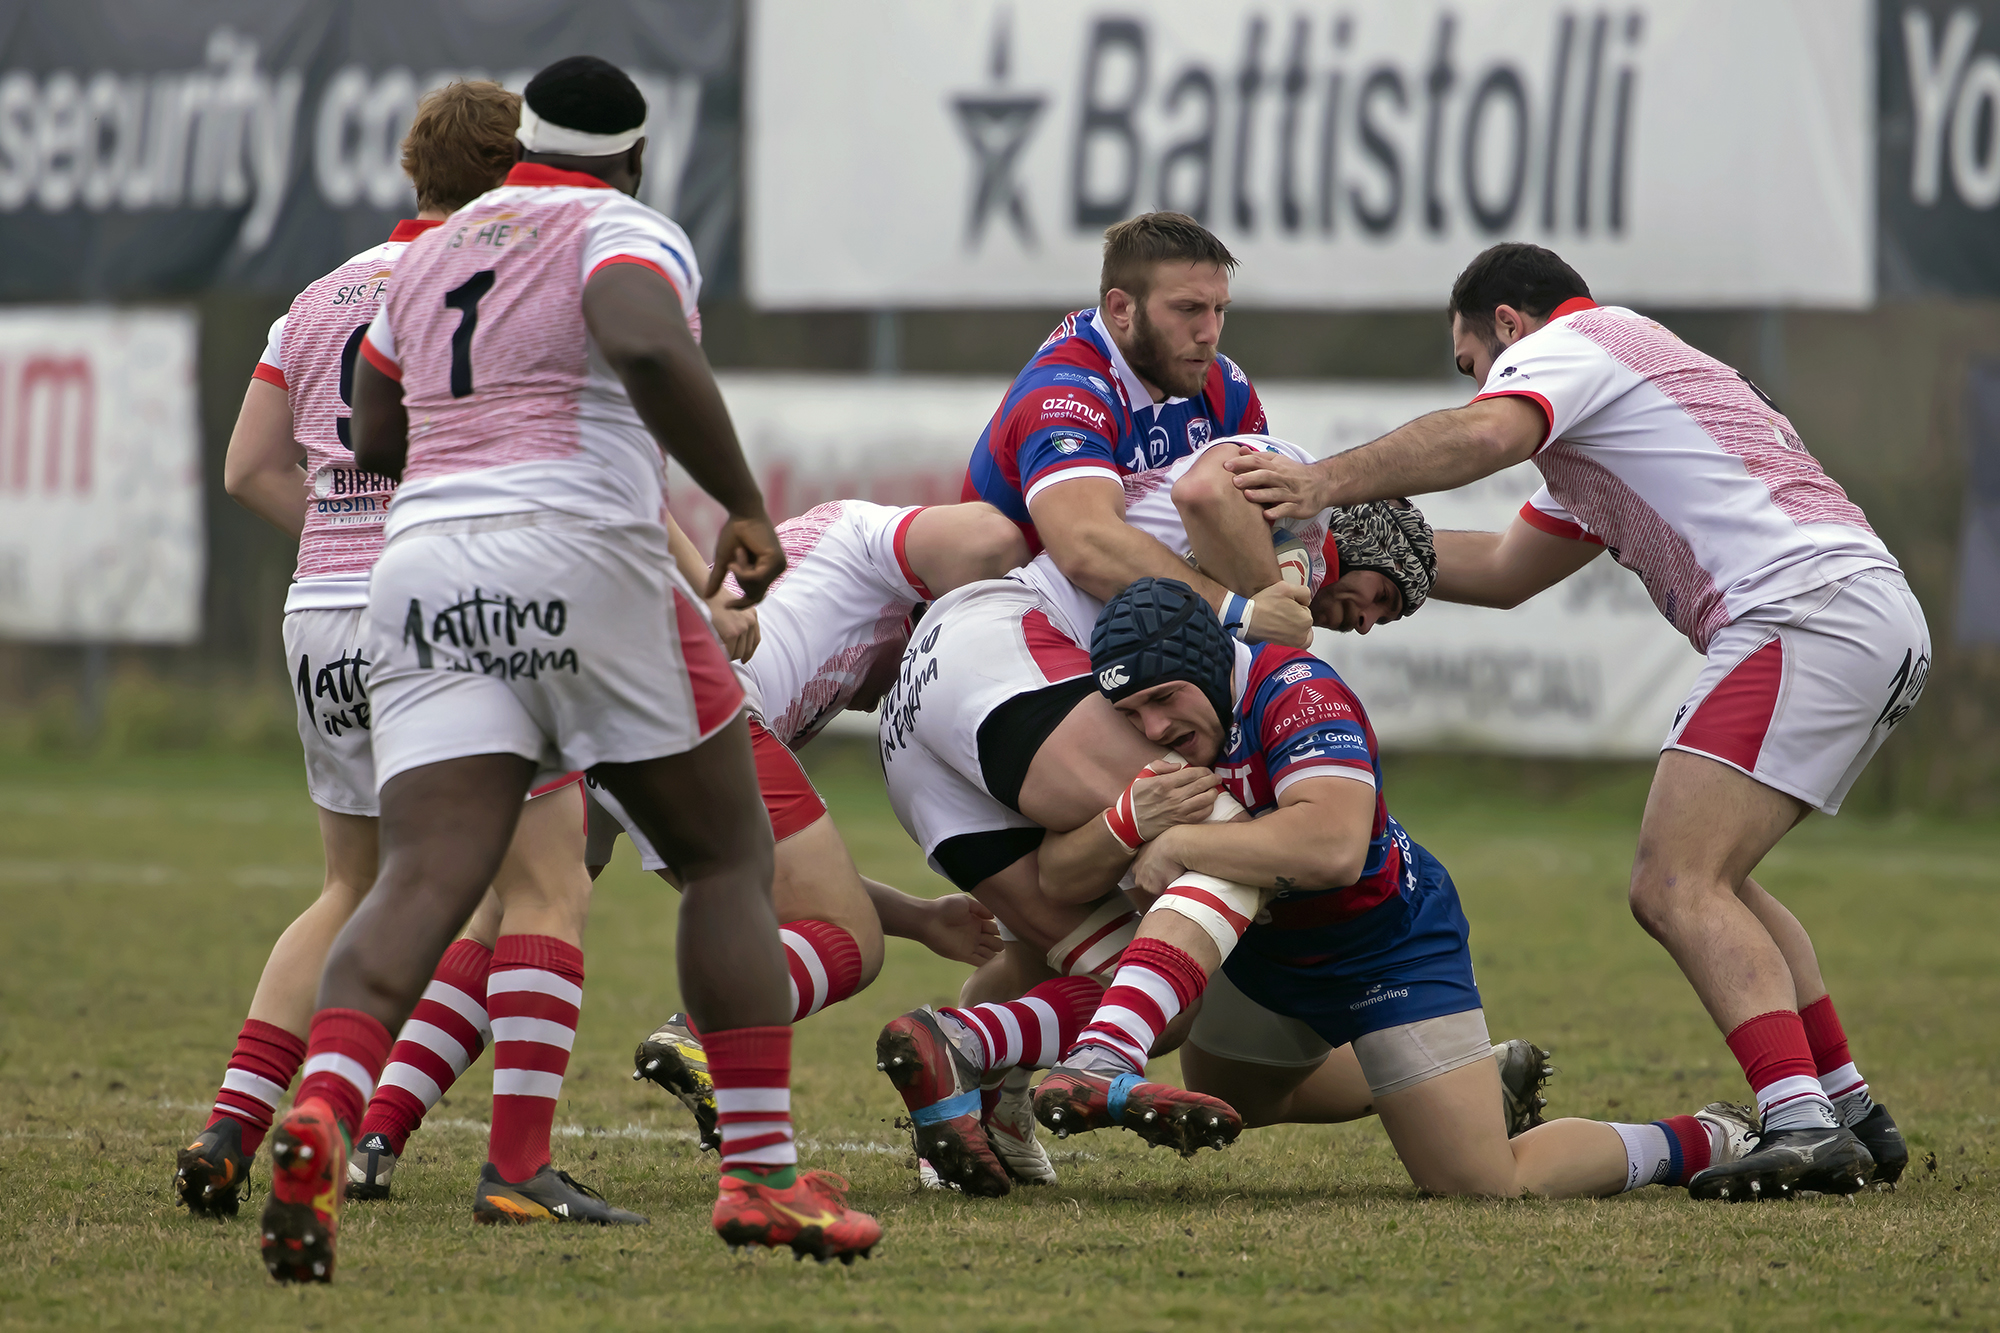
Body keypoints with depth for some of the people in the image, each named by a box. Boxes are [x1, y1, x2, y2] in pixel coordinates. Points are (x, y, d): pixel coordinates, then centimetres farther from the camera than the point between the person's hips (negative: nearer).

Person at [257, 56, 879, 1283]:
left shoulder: (434, 252, 22)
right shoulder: (627, 233, 2)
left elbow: (377, 440, 30)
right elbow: (650, 350, -21)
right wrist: (748, 507, -14)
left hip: (426, 572, 5)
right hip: (582, 560, -5)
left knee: (424, 881, -6)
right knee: (731, 857, 11)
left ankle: (322, 1115, -34)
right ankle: (761, 1173, 5)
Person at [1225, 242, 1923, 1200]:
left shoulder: (1564, 345, 4)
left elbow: (1485, 436, -19)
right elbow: (1507, 570, 40)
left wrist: (1327, 483, -18)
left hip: (1807, 609, -10)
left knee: (1676, 887, -15)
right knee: (1706, 882, 22)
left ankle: (1800, 1124, -30)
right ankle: (1851, 1114, 20)